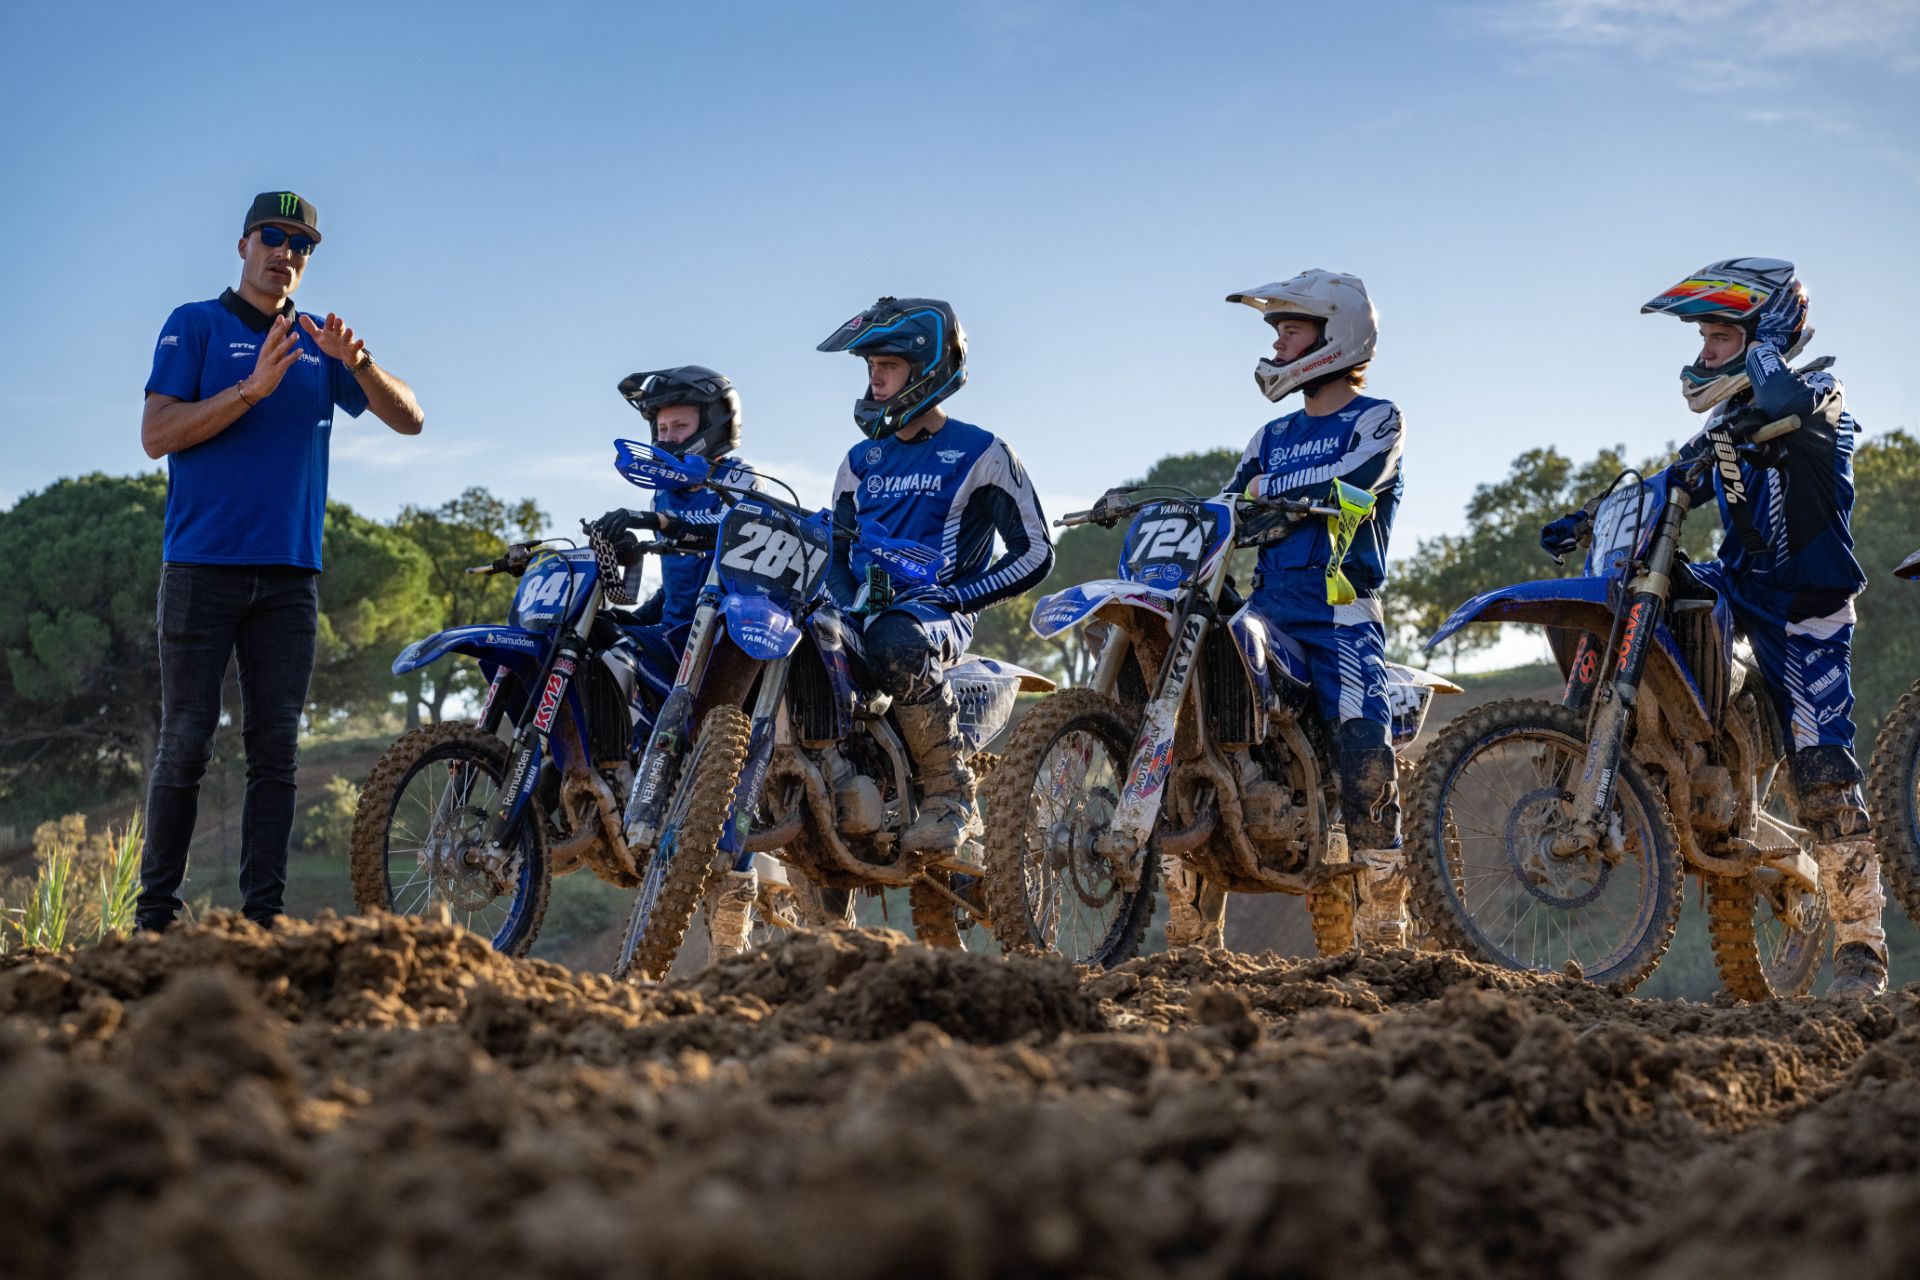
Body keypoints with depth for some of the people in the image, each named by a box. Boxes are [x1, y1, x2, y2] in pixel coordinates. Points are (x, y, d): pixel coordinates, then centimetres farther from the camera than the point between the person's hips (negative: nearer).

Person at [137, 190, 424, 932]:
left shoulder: (318, 344, 16)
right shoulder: (195, 326, 5)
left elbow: (409, 419, 9)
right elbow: (157, 434, -6)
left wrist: (358, 362, -10)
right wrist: (253, 387, -16)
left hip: (291, 573, 4)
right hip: (204, 567, -4)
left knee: (276, 749, 1)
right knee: (186, 744, -5)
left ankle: (263, 913, 3)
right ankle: (157, 912, 0)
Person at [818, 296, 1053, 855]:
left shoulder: (979, 454, 3)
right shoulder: (861, 460, 21)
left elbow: (1034, 552, -1)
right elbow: (837, 553, 24)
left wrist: (955, 596, -12)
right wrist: (848, 604, 0)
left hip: (940, 613, -6)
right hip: (868, 612, 6)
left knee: (896, 643, -42)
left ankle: (952, 794, -28)